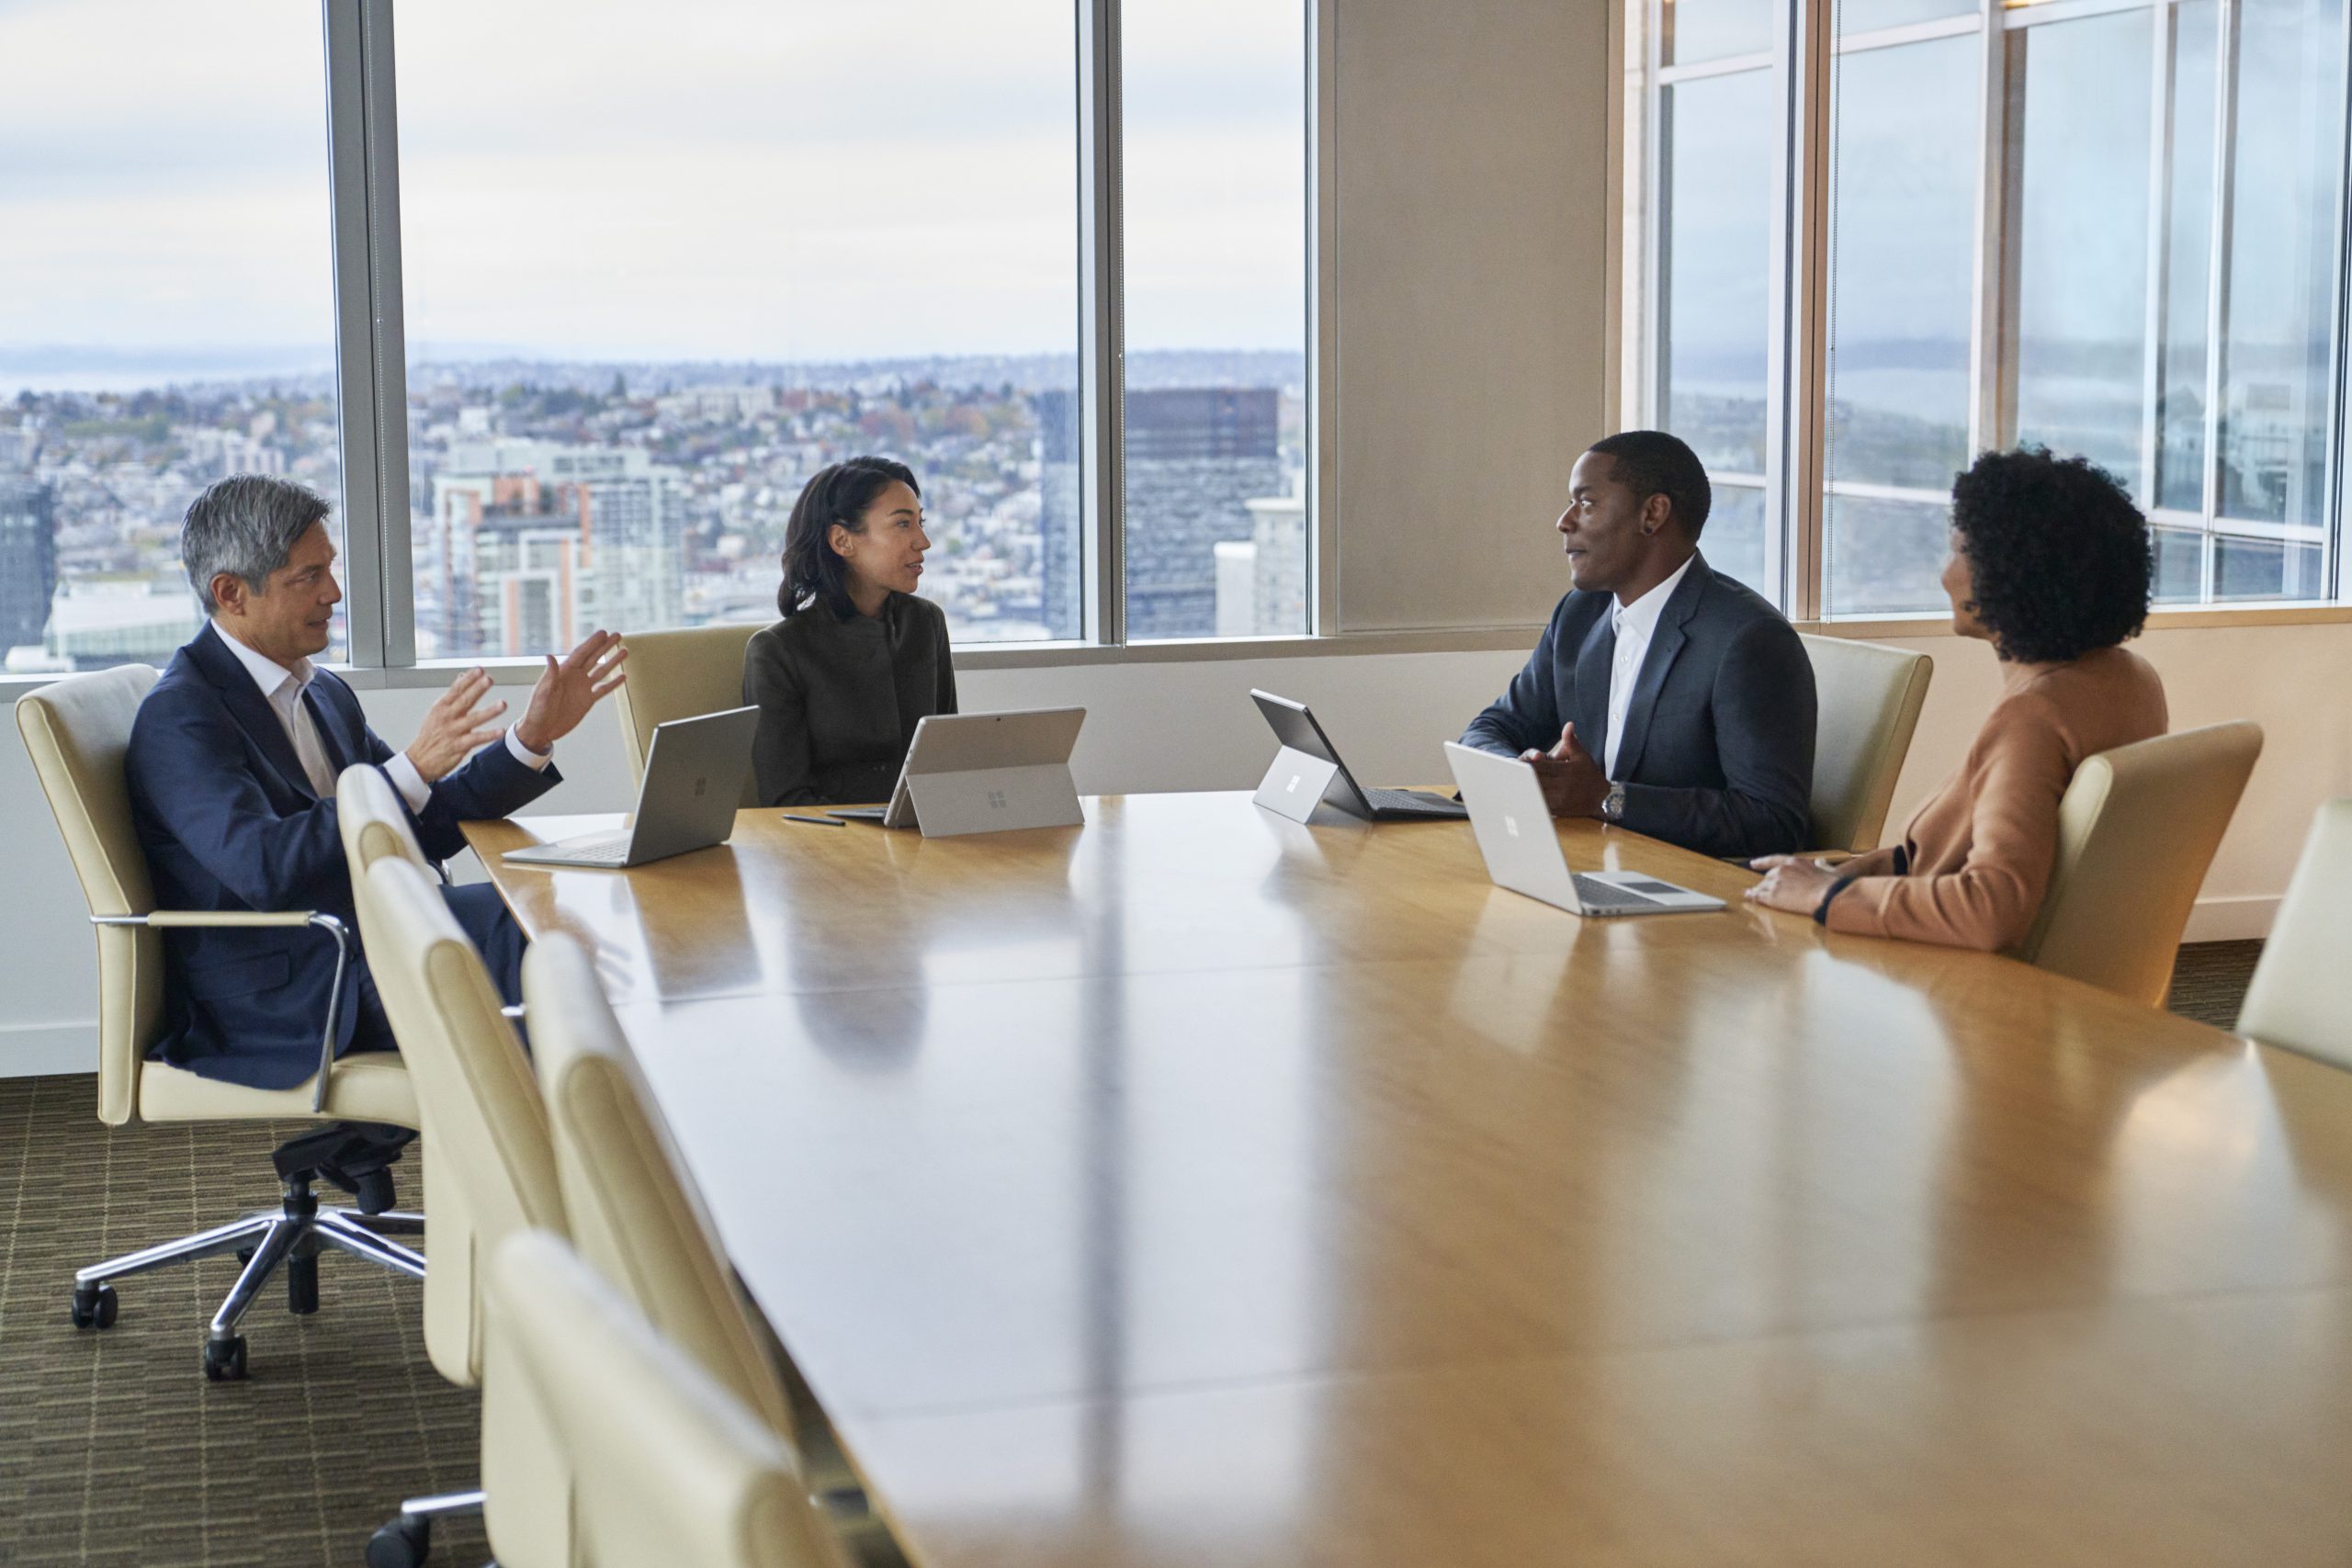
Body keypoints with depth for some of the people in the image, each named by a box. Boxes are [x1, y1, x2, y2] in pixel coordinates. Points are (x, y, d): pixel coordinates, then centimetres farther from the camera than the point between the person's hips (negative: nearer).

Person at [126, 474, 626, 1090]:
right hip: (274, 1004, -9)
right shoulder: (178, 716, -13)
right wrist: (413, 768, -33)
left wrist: (534, 737, 5)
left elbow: (420, 829, 17)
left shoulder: (325, 693, 16)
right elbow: (263, 869, -27)